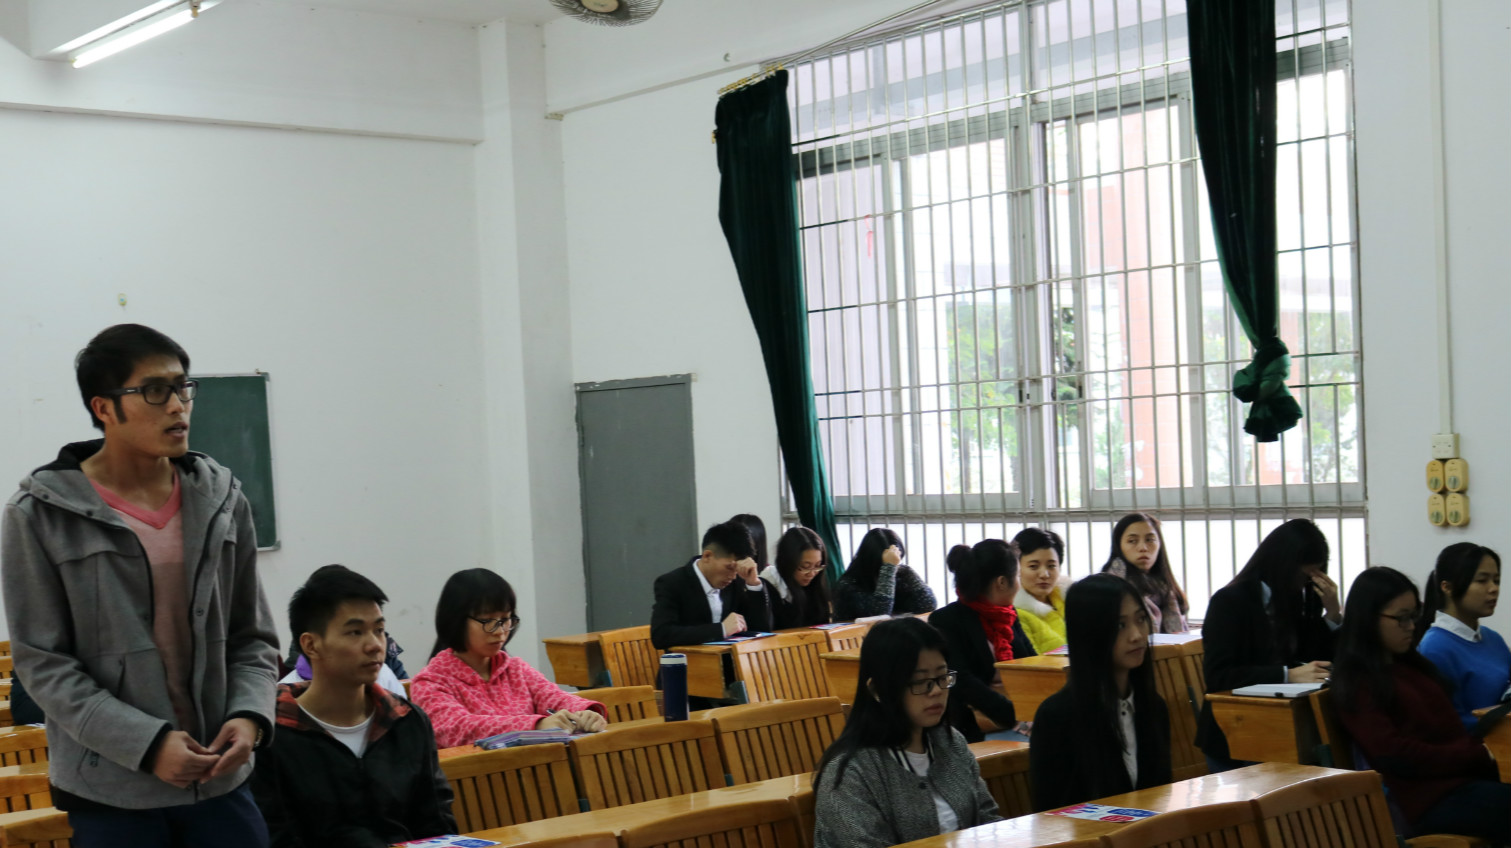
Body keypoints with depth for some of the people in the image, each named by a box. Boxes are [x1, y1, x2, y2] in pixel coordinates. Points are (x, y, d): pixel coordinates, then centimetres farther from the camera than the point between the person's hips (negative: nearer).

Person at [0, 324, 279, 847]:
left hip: (222, 782, 3)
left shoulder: (221, 502, 5)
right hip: (111, 795, -3)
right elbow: (42, 662, -7)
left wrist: (248, 715, -9)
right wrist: (147, 743, -16)